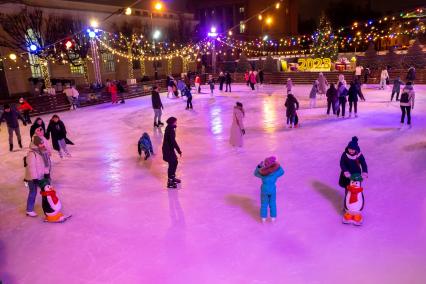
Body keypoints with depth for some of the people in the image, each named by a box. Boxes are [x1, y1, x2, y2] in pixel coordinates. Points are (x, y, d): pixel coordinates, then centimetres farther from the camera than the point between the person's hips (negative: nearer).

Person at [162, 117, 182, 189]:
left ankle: (173, 178, 36)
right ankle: (170, 182, 11)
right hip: (168, 150, -10)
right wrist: (179, 151, -24)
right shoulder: (171, 130, -26)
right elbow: (173, 142, -27)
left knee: (175, 162, 20)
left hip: (169, 148, 10)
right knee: (172, 164, 1)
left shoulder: (169, 128, 4)